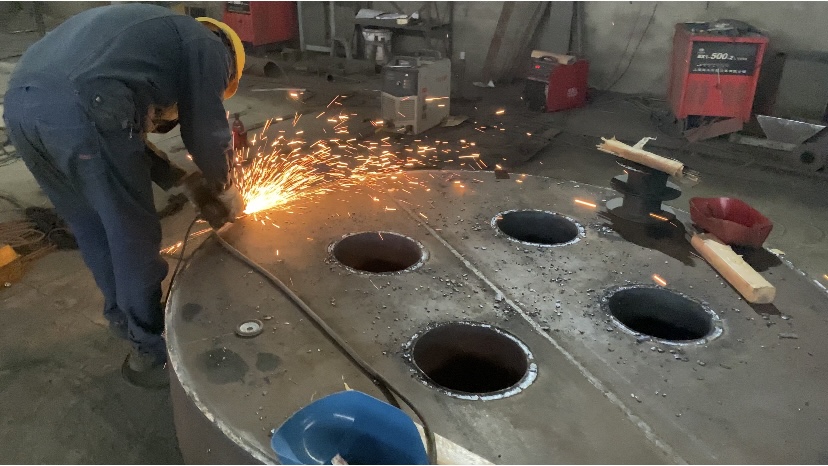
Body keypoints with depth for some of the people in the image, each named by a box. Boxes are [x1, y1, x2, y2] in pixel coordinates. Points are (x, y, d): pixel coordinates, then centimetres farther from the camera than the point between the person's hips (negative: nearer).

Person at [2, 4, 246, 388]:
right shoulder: (206, 46, 12)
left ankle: (121, 316, 42)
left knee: (91, 227, 24)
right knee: (134, 237, 7)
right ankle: (152, 353, 21)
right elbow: (205, 131, 10)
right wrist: (224, 187, 26)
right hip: (80, 111, -8)